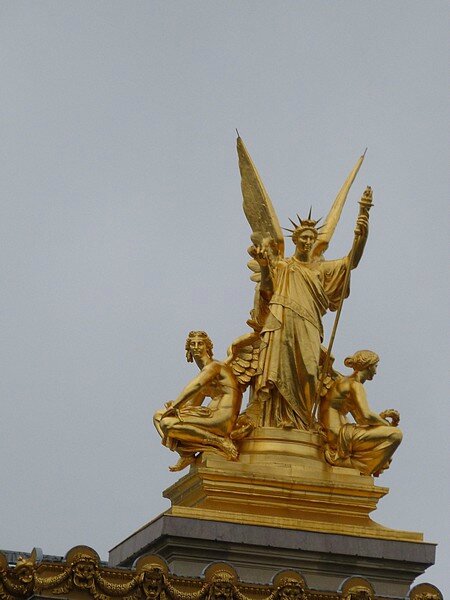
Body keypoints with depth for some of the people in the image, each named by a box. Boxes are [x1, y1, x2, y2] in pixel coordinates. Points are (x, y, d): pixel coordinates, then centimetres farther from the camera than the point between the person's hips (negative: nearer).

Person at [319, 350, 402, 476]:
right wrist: (389, 425, -5)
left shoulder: (344, 383, 21)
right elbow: (366, 416, -21)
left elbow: (360, 419, 21)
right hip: (339, 436, -10)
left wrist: (383, 416, 8)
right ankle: (361, 471, -13)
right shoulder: (354, 385, -10)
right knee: (395, 434, -15)